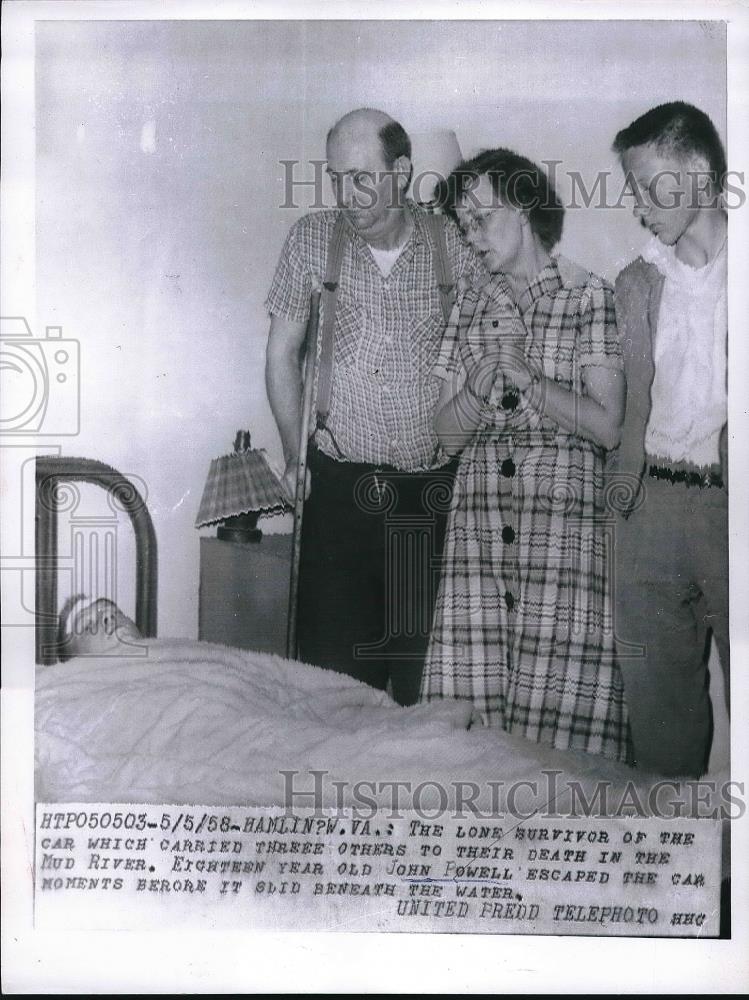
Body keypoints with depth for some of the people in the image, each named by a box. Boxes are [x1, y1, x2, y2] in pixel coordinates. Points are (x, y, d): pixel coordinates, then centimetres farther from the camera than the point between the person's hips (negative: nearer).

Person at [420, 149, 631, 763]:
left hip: (565, 513, -4)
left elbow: (607, 426, -4)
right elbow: (448, 435, 14)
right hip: (479, 520, 4)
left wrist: (524, 377, -9)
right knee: (467, 701, -1)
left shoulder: (591, 296, 3)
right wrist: (477, 388, -4)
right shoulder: (472, 307, 17)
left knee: (562, 707, -8)